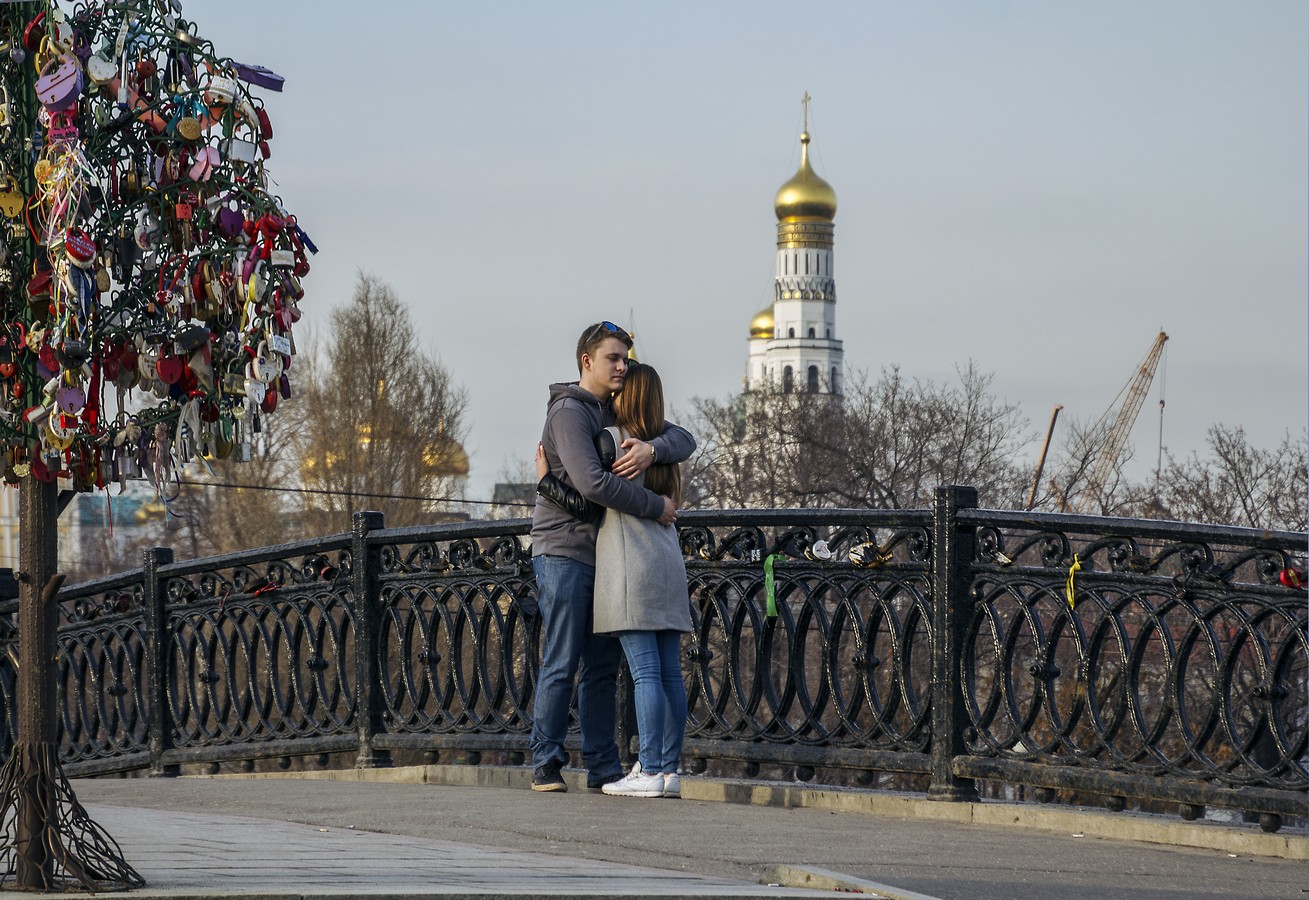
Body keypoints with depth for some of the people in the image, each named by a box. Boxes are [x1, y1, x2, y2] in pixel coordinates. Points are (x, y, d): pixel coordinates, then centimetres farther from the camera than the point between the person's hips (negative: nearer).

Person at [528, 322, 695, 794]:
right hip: (563, 554, -8)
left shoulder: (619, 414, 15)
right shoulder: (568, 412, -11)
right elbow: (592, 483, -24)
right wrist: (656, 507, -16)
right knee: (561, 665, -7)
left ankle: (602, 767, 8)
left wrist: (652, 448, -16)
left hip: (606, 556, 8)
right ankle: (546, 763, -3)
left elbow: (684, 440, 7)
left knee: (602, 667, 6)